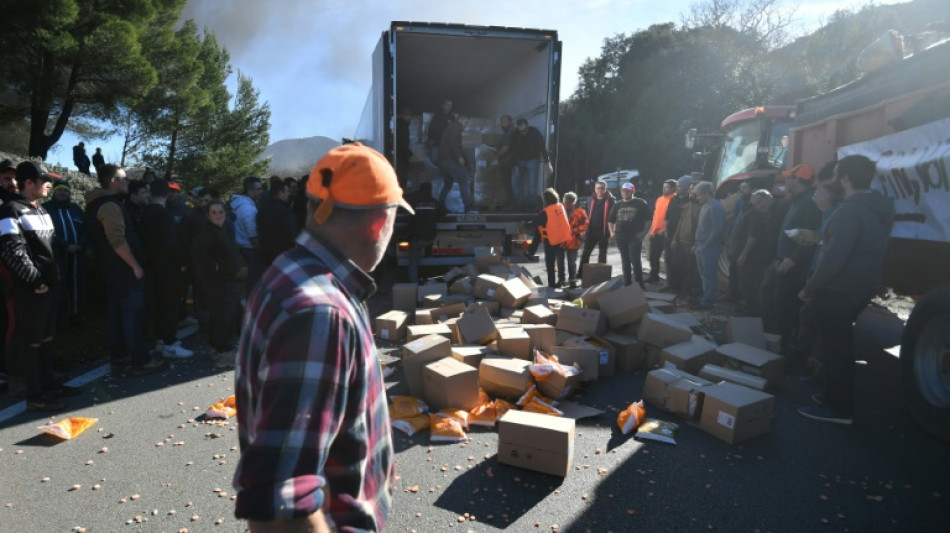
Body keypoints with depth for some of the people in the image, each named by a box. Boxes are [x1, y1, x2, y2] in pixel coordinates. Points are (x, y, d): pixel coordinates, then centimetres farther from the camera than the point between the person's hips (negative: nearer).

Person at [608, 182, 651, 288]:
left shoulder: (640, 203, 1)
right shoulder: (617, 205, 13)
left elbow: (649, 219, -1)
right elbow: (610, 220, 22)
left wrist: (643, 232, -10)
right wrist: (612, 232, 9)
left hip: (635, 236, -5)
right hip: (620, 237, 5)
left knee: (635, 260, -12)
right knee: (625, 260, 9)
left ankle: (639, 284, -5)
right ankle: (627, 283, 15)